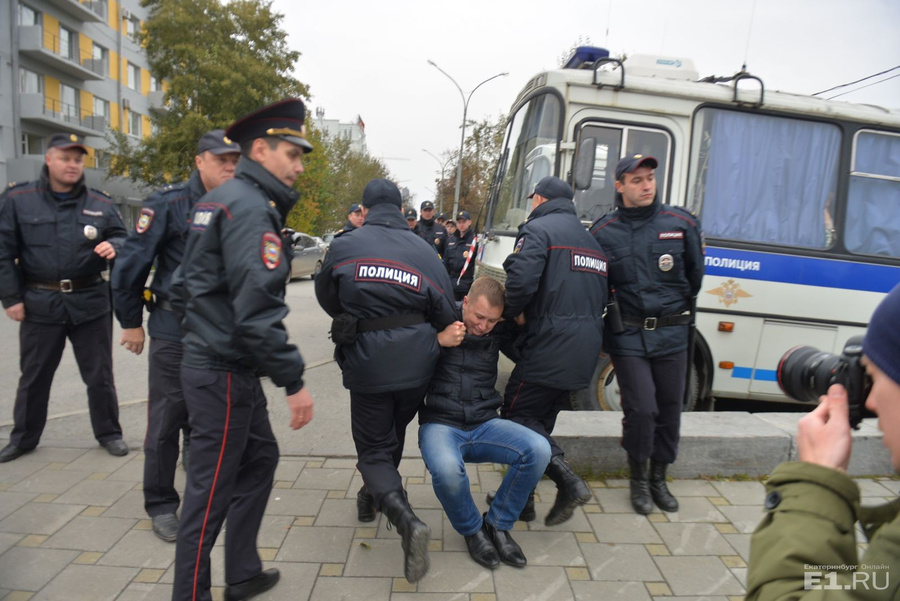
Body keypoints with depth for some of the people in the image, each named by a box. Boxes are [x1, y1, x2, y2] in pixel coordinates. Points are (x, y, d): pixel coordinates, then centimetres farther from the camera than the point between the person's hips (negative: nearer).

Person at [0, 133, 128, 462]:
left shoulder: (100, 203, 4)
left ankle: (108, 433, 23)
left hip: (90, 302, 0)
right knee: (34, 376, 15)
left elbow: (122, 238, 9)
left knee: (99, 374, 8)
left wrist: (114, 246, -16)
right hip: (40, 304, 0)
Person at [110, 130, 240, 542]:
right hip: (174, 329, -3)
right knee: (167, 418, 4)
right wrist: (131, 322, -1)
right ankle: (161, 505, 21)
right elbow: (131, 263, -6)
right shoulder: (169, 203, -9)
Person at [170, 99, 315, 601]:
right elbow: (258, 307, -27)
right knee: (212, 486, 2)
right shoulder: (252, 207, -17)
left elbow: (186, 282, 20)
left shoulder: (218, 200, 15)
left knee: (260, 458, 18)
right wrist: (295, 381, -23)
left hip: (213, 360, 10)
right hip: (224, 373, -10)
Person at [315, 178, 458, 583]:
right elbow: (446, 314, -1)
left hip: (367, 364, -3)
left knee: (374, 450, 9)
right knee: (393, 436, 26)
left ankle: (406, 520, -13)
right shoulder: (424, 250, -2)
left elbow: (326, 297, 11)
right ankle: (373, 496, 46)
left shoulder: (343, 246, -5)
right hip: (417, 366, 3)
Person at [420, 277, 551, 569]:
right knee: (446, 470, -36)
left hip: (485, 425, 4)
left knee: (539, 449, -22)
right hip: (440, 424, -3)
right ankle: (472, 530, 0)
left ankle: (498, 525, 1)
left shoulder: (499, 333, 8)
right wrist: (438, 341, -22)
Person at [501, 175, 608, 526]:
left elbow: (521, 278, -22)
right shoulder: (591, 239, 23)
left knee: (516, 415, 2)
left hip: (550, 346, -9)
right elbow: (602, 297, 23)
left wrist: (515, 312, -5)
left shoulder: (537, 229, -5)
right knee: (542, 420, 16)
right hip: (585, 350, 9)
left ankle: (568, 482, -11)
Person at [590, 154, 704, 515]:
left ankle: (659, 478, 30)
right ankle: (639, 479, 19)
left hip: (672, 333, 2)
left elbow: (695, 275, 14)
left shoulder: (681, 223, 3)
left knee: (670, 408, 9)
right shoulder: (603, 232, 0)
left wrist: (677, 308, 14)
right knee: (641, 408, -6)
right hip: (627, 335, -2)